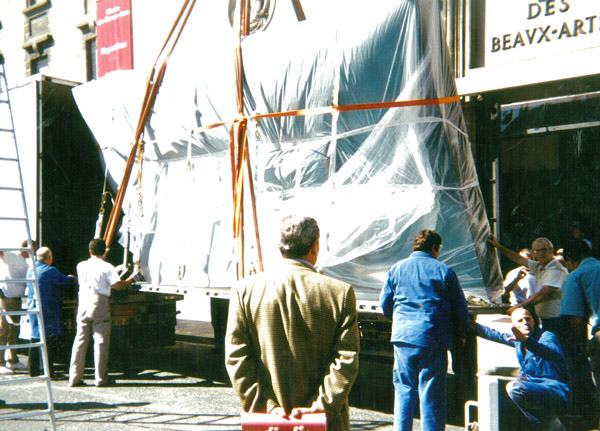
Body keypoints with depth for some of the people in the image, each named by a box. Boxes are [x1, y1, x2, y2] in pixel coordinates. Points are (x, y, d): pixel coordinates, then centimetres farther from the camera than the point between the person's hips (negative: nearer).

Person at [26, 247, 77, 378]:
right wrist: (74, 279, 14)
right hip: (48, 311, -8)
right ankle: (48, 371, -3)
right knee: (49, 340, -3)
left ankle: (33, 370, 19)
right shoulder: (50, 271, -15)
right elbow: (68, 282, -12)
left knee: (35, 339, 13)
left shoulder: (30, 270, 9)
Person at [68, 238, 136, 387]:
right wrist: (131, 279, 6)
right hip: (99, 306, -4)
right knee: (101, 342, 1)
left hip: (83, 306, 5)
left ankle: (74, 377, 9)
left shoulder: (81, 266, 10)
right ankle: (101, 378, 3)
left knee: (80, 341, 8)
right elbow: (118, 286, -10)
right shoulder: (107, 267, -5)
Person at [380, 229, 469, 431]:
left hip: (403, 337, 3)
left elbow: (385, 305, 14)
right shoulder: (444, 270, 1)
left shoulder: (396, 269, 8)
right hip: (434, 338, -2)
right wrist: (460, 334, 17)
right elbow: (460, 307, 3)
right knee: (432, 393, 3)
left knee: (404, 389, 11)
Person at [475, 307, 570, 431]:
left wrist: (527, 340, -50)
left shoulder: (547, 336, -11)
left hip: (556, 393, -8)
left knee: (514, 388, -31)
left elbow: (555, 354, -35)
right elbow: (495, 335, 30)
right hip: (535, 390, 8)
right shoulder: (518, 339, 12)